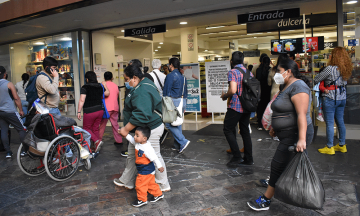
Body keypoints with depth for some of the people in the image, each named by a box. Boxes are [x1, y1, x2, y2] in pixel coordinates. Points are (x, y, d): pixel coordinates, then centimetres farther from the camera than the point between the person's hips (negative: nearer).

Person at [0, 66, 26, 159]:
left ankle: (8, 152, 8)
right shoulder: (9, 84, -9)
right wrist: (21, 110, -1)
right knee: (21, 129, 4)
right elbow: (16, 98, -9)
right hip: (10, 112, -6)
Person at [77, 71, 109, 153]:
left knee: (86, 128, 10)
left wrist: (79, 111, -13)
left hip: (89, 112, -5)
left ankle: (97, 141, -11)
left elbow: (82, 100, -16)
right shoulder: (100, 86, 5)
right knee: (95, 129, 15)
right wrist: (105, 85, 35)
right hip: (100, 110, 6)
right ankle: (97, 147, 16)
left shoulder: (85, 87, -9)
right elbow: (107, 93, 22)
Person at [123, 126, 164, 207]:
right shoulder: (137, 143, -6)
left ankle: (142, 200, 24)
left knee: (140, 185, 5)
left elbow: (154, 158, -26)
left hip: (146, 171, -9)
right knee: (150, 183, 22)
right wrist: (125, 134, 3)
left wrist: (159, 166, -18)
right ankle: (158, 194, 40)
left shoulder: (147, 148, -32)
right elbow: (132, 140, 14)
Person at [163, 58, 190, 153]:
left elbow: (166, 92, -12)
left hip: (174, 101, -8)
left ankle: (183, 141, -10)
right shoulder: (183, 76, 14)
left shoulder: (170, 76, -10)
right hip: (182, 101, 8)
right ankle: (177, 145, 18)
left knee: (169, 123, -2)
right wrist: (184, 106, 22)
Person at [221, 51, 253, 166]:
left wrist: (224, 95, -4)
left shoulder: (232, 72, -11)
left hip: (236, 107, -7)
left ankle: (237, 156, 2)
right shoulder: (249, 72, 10)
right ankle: (248, 159, 19)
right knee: (245, 131, 14)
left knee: (228, 130, 5)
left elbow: (233, 90, -22)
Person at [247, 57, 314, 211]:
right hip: (288, 135, 10)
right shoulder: (286, 87, 15)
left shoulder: (297, 87, -17)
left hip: (295, 135, -10)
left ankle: (265, 201, 4)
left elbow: (302, 114, -26)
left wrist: (301, 139, -32)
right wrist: (274, 127, 27)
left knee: (278, 165, -5)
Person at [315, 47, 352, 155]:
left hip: (330, 98, -7)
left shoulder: (330, 69, -17)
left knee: (329, 123, 0)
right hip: (342, 98, 7)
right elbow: (345, 82, 15)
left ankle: (329, 147, 7)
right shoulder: (346, 69, 4)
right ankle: (342, 145, 25)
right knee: (340, 122, 15)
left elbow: (316, 80, -10)